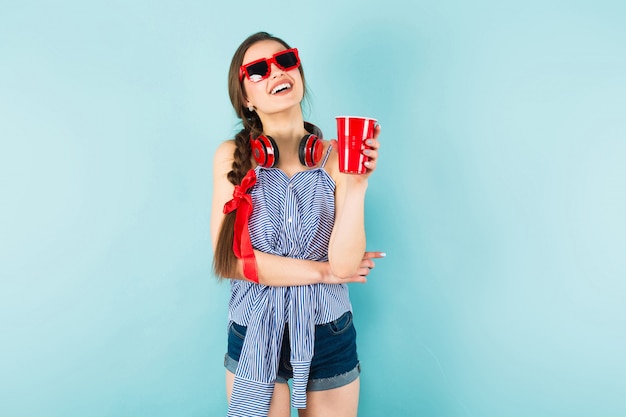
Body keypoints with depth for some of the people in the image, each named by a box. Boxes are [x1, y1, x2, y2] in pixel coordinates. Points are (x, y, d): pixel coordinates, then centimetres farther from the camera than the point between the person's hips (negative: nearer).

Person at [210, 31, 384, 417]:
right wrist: (324, 271, -12)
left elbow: (345, 262, -14)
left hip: (329, 336, 1)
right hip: (253, 337, -1)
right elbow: (229, 258, -13)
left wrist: (357, 184, -25)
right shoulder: (233, 157, -7)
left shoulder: (336, 157, -7)